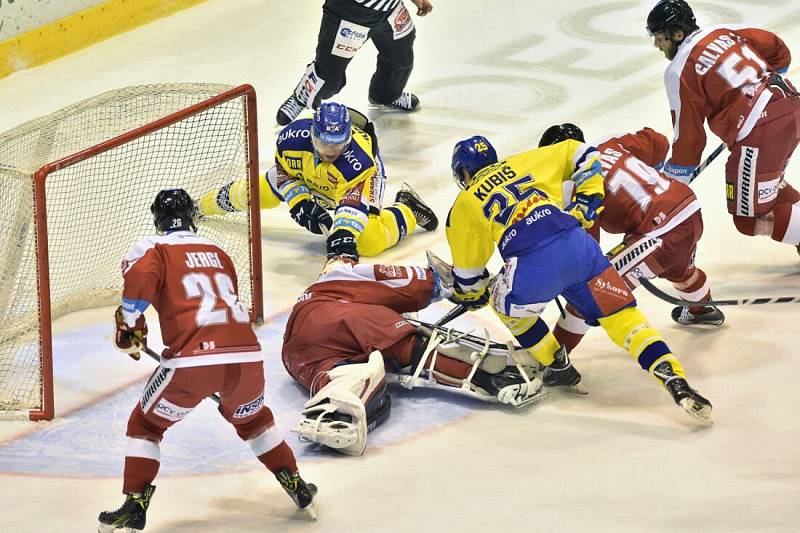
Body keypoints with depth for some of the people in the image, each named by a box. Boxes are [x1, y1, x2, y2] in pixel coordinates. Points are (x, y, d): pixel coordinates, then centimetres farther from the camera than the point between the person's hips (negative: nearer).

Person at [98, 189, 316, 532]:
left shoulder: (155, 249, 11)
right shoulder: (218, 253, 27)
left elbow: (139, 280, -11)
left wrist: (129, 329, 1)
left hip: (193, 360, -4)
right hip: (247, 355, 4)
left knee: (146, 424, 16)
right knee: (251, 417, 34)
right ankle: (297, 488, 34)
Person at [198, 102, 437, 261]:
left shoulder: (360, 160, -45)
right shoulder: (293, 137, -33)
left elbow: (353, 203, -50)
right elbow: (284, 172, -14)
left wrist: (343, 236, -64)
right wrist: (300, 203, -24)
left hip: (359, 182, -4)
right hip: (309, 175, 4)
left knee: (370, 243, -24)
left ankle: (406, 211, 8)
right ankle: (207, 203, 38)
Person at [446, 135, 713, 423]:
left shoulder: (463, 207, 20)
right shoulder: (521, 163, 27)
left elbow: (468, 270, 28)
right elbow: (583, 155, 28)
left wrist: (470, 294, 48)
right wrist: (586, 205, 30)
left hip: (533, 268, -3)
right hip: (579, 246, 3)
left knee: (506, 303, 29)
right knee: (622, 317, 7)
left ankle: (558, 367, 31)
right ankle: (673, 377, -10)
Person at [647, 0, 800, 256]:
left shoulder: (678, 72, -4)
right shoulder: (723, 32, 15)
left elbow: (688, 136, -2)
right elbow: (778, 49, 21)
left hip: (762, 130, -8)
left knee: (750, 219, 0)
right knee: (768, 185, 30)